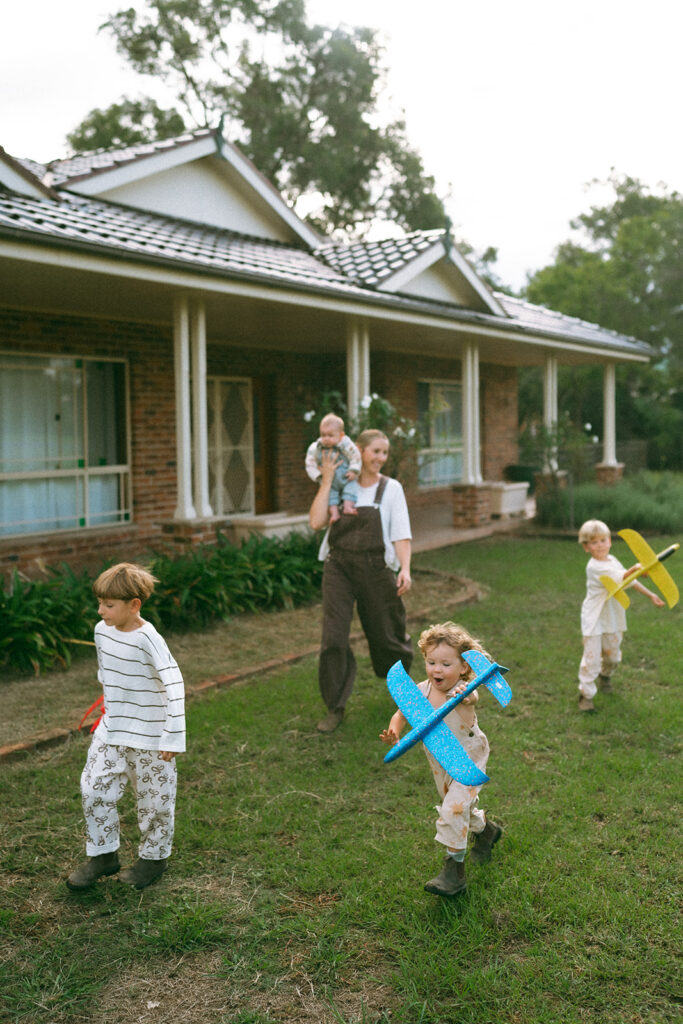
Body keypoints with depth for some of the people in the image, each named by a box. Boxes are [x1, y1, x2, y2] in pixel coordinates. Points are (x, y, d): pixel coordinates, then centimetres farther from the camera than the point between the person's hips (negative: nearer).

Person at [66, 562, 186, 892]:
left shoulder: (147, 639, -22)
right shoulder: (102, 631, -1)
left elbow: (174, 686, -23)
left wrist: (173, 737, -22)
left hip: (148, 737, -6)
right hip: (110, 731, 6)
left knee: (153, 797, 8)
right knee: (93, 788, 6)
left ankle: (154, 857, 28)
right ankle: (103, 854, 24)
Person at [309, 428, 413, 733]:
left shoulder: (391, 488, 3)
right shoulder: (339, 486, 5)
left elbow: (401, 534, -3)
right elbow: (316, 522, -7)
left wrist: (405, 569, -18)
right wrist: (327, 480, -8)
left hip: (375, 569, 0)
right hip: (339, 567, 0)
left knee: (386, 633, 10)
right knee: (333, 638, -8)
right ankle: (335, 708, 6)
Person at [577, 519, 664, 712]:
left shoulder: (612, 560, 5)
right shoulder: (594, 567, -22)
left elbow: (630, 580, 18)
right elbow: (621, 578, -34)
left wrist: (650, 594, 19)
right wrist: (634, 569, -51)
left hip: (613, 618, 7)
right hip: (594, 620, -7)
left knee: (612, 655, 20)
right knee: (592, 658, -6)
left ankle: (605, 675, 50)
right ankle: (586, 694, 7)